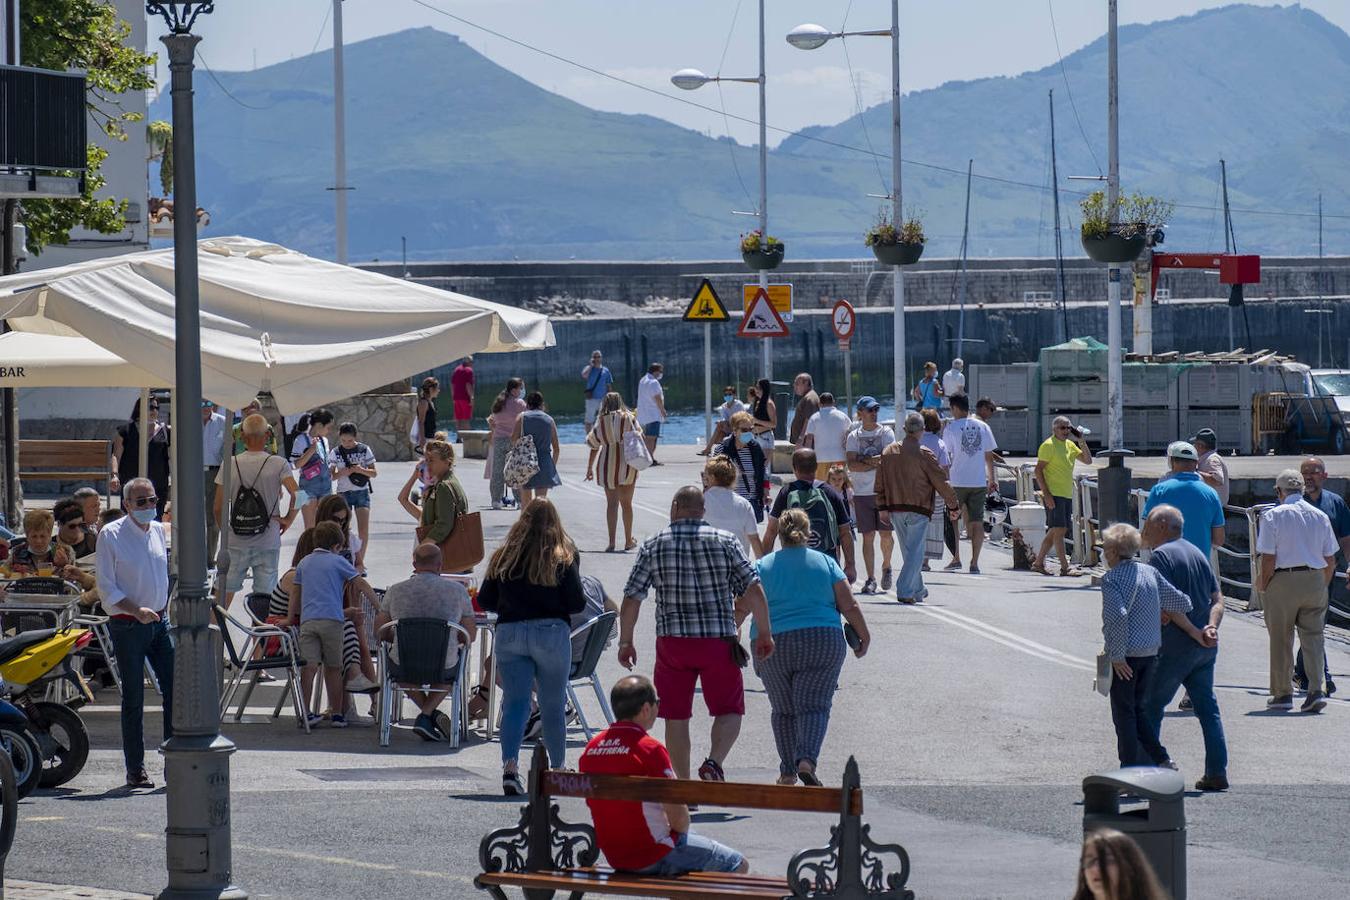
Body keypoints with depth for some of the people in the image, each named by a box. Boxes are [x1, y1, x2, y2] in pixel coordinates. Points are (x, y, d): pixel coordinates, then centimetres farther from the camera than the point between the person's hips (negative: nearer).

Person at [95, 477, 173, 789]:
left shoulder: (158, 531, 10)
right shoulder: (111, 535, -8)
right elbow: (106, 588, -10)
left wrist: (166, 606, 14)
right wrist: (137, 611, -20)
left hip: (159, 623, 5)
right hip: (127, 626, -5)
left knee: (175, 690, 0)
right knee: (133, 699, -1)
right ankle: (135, 769, 7)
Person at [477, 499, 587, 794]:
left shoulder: (504, 556, 4)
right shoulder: (565, 556, -1)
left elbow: (485, 601, 4)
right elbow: (577, 603, -5)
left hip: (509, 634, 1)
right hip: (551, 632, -1)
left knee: (514, 702, 1)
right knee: (553, 704, 12)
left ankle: (510, 765, -19)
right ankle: (558, 769, 24)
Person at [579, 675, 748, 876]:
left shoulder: (591, 748, 1)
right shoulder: (650, 748, -20)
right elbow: (677, 815, -22)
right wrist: (681, 829, 3)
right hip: (653, 857, -8)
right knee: (738, 866, 4)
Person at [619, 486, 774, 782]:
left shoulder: (652, 546, 2)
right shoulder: (725, 541, 0)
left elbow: (631, 600, 1)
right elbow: (754, 592, -4)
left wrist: (625, 642, 11)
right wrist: (765, 633, 8)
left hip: (672, 641, 1)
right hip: (719, 641, -1)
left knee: (676, 717, 10)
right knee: (729, 710, 8)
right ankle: (714, 762, -16)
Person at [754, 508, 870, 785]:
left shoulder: (762, 567, 6)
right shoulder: (825, 563, 6)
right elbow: (849, 606, 3)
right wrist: (864, 638, 14)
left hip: (774, 647, 1)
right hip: (822, 644, -1)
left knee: (784, 710, 15)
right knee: (813, 707, -3)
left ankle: (788, 771, 18)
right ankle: (807, 760, -25)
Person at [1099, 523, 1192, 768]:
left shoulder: (1111, 579, -14)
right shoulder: (1151, 573, 4)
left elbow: (1117, 617, -26)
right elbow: (1181, 603, 4)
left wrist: (1117, 656, -20)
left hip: (1125, 656, -6)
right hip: (1151, 653, 6)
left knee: (1124, 713, 4)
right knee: (1141, 709, 17)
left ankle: (1130, 767, 4)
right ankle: (1154, 760, 10)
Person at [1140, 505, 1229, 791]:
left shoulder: (1161, 555, -8)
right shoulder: (1196, 553, 16)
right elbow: (1217, 599, 10)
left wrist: (1194, 633, -12)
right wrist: (1210, 628, -4)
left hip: (1175, 647, -7)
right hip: (1205, 649, 7)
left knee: (1149, 706, 4)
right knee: (1207, 708, 9)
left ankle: (1156, 760, -1)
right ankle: (1217, 772, 6)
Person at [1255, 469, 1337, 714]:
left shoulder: (1272, 516, -6)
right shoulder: (1320, 516, 7)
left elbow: (1268, 559, -11)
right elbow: (1330, 560, 9)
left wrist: (1262, 584, 3)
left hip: (1283, 581, -3)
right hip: (1315, 581, 3)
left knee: (1281, 639, 7)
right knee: (1313, 636, 5)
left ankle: (1282, 693, 13)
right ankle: (1317, 690, -9)